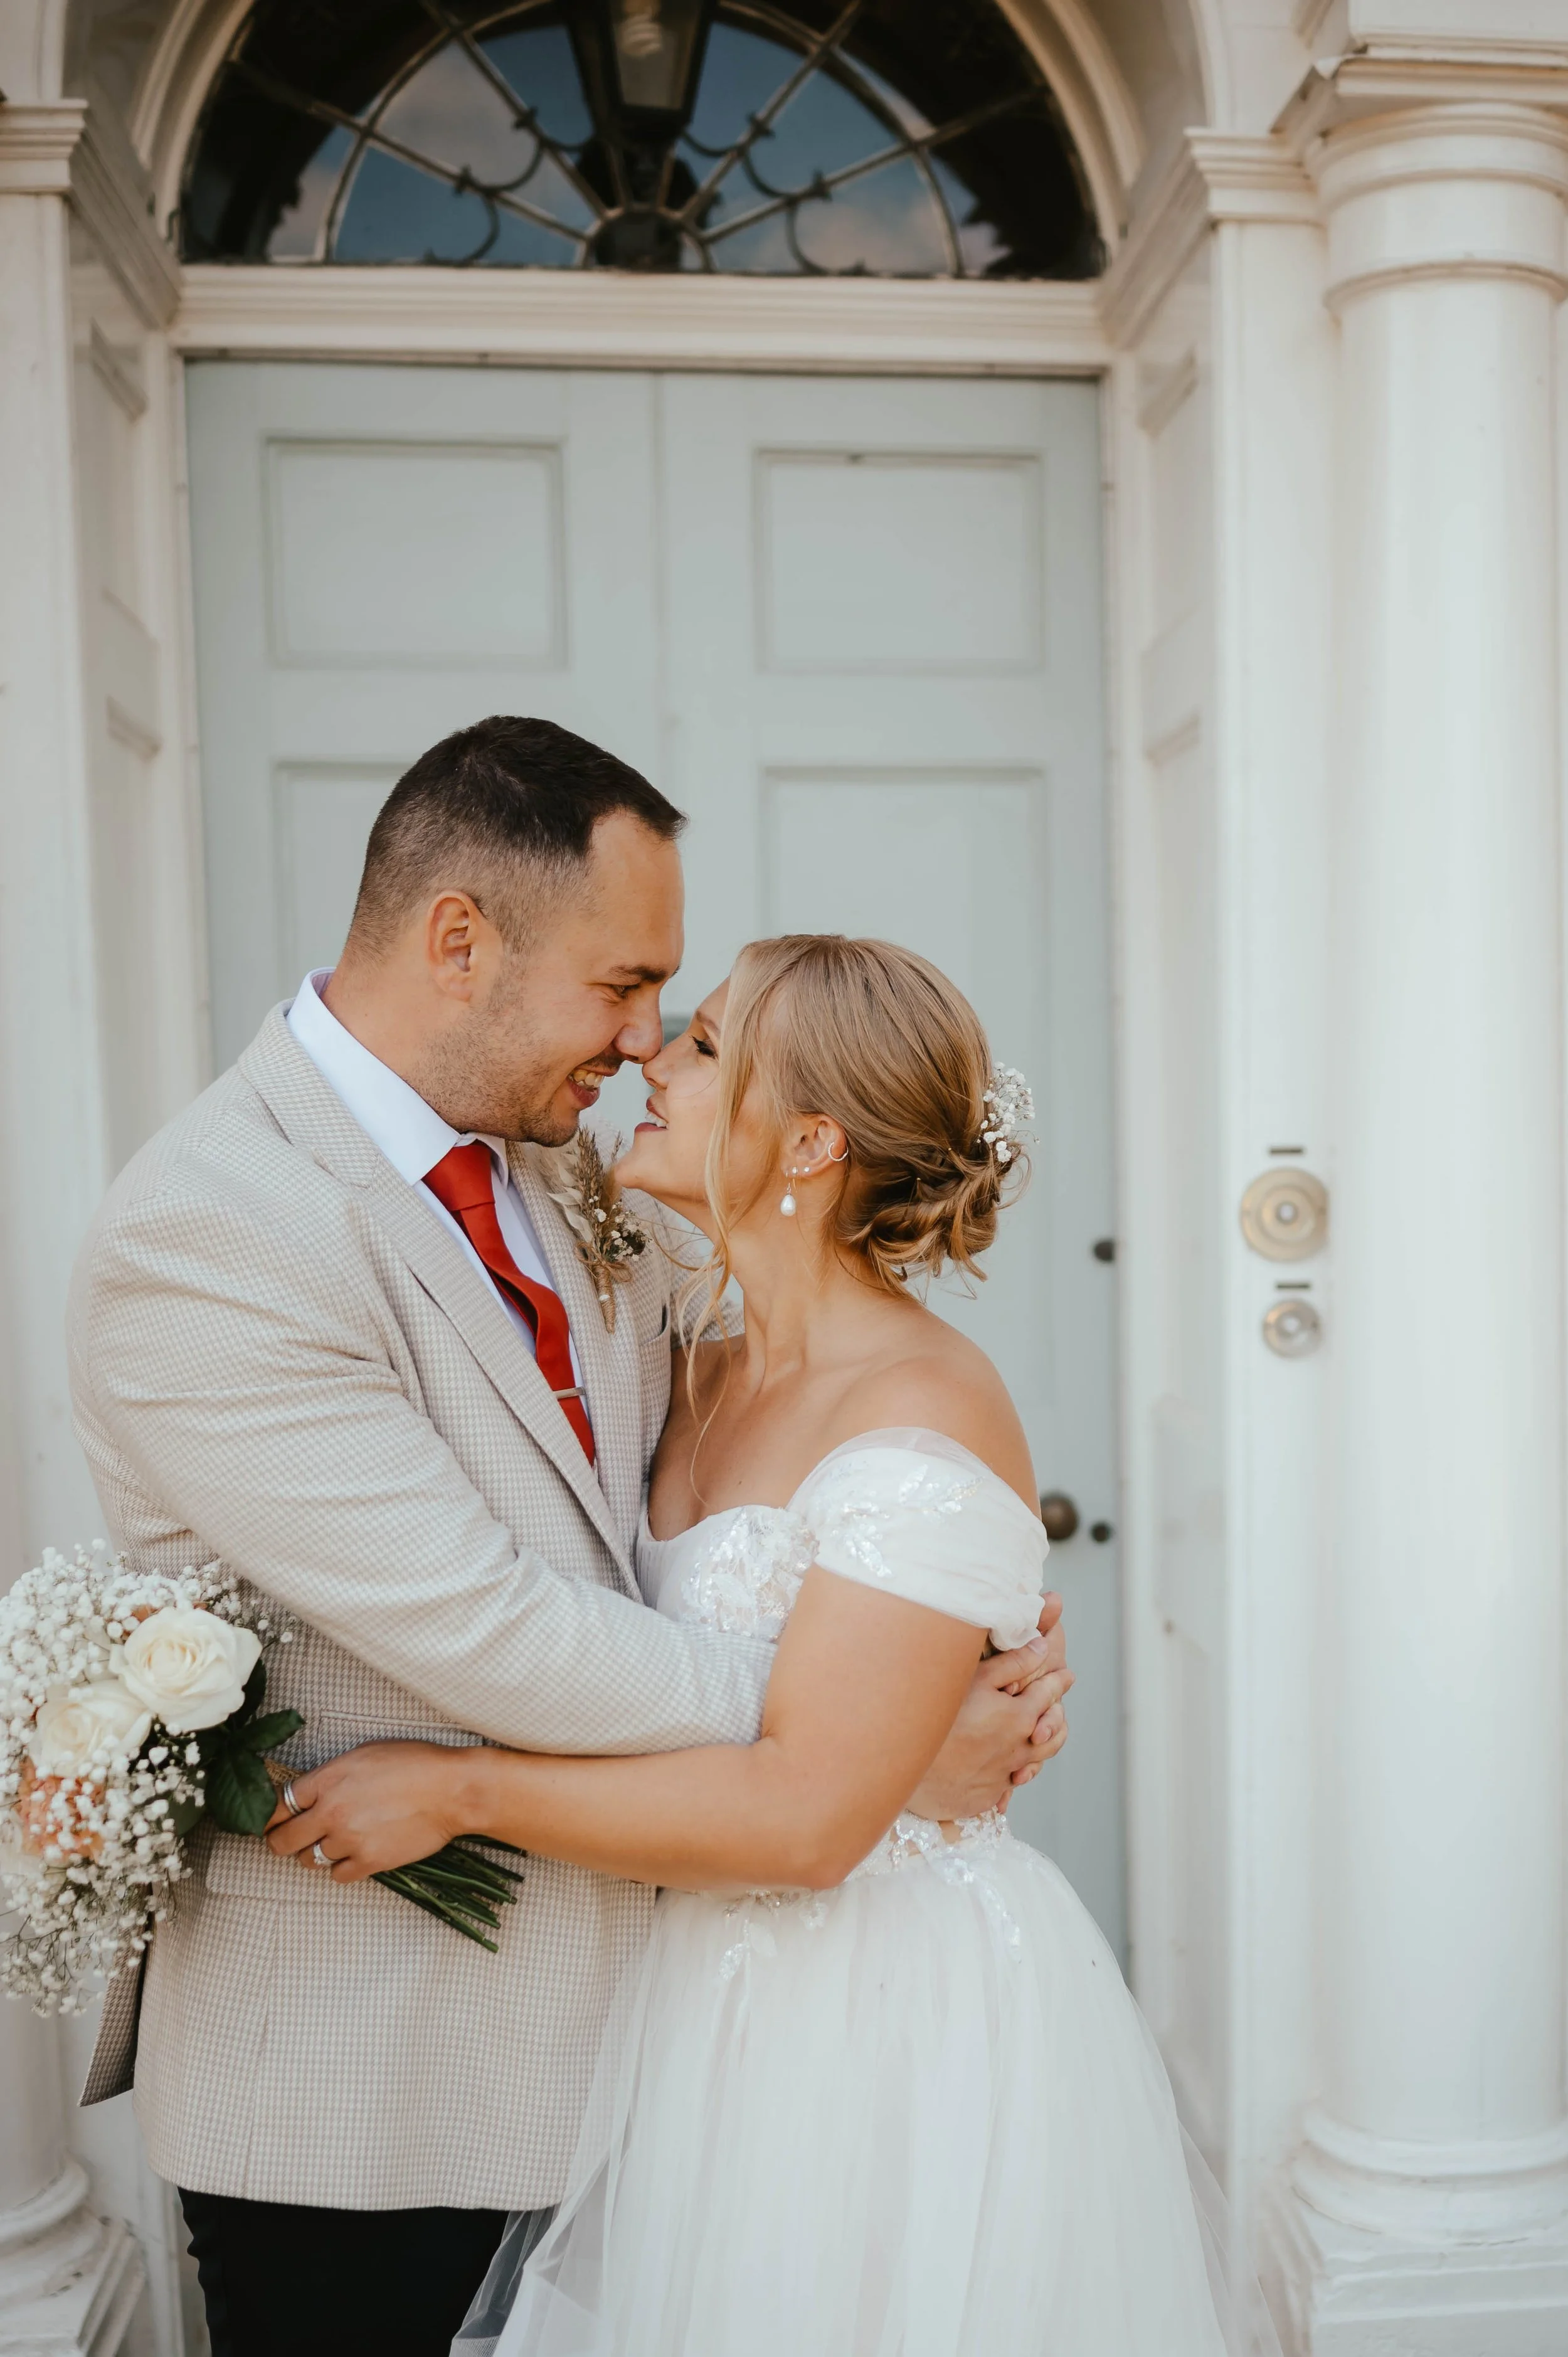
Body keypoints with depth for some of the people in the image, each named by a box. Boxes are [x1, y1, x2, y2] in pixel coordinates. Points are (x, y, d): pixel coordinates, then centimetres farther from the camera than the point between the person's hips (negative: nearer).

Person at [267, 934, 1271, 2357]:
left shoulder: (924, 1413, -22)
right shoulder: (705, 1381, 4)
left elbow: (804, 1812, -26)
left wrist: (462, 1790, -20)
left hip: (904, 2029, -7)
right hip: (715, 2006, 7)